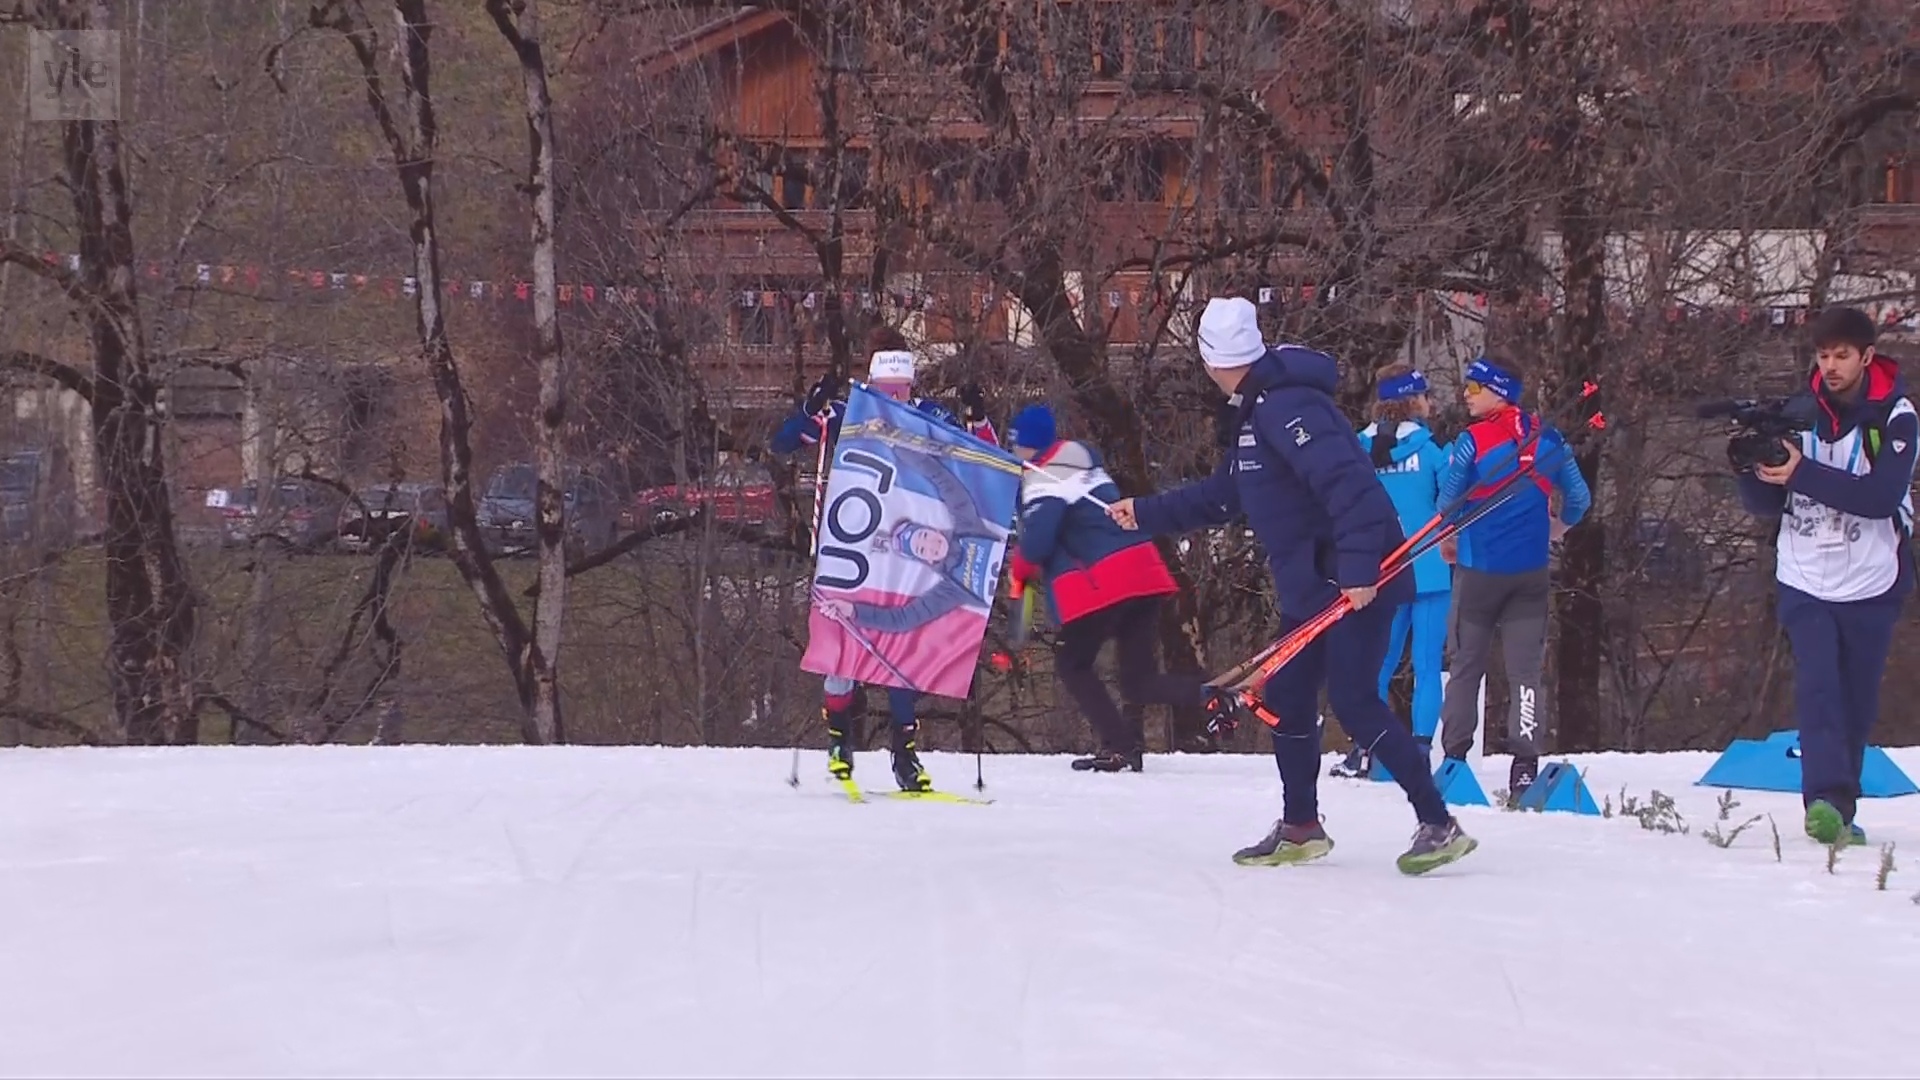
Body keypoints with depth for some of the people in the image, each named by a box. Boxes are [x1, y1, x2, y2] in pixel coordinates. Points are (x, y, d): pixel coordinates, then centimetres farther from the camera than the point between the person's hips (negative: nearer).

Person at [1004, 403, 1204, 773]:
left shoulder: (1045, 477, -7)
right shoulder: (1081, 458, 22)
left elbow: (1037, 537, -16)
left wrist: (1021, 569, 5)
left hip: (1102, 585, -8)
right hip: (1143, 570, 8)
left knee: (1072, 665, 10)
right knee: (1139, 680, 8)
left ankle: (1118, 744, -2)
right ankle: (1213, 697, -14)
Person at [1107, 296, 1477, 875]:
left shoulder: (1285, 407, -18)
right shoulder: (1258, 412, 16)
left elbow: (1346, 483, -28)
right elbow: (1222, 495, 29)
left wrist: (1358, 569, -34)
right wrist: (1146, 513, 34)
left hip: (1354, 583, -11)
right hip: (1311, 586, 11)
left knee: (1354, 702, -14)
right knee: (1286, 697, 14)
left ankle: (1439, 825, -12)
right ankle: (1301, 828, 26)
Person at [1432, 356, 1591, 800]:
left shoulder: (1473, 440, -11)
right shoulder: (1548, 439, 1)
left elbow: (1448, 503, -7)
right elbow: (1578, 498, 8)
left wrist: (1448, 543, 13)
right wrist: (1555, 530, 27)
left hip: (1479, 568, -3)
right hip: (1532, 572, 3)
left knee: (1466, 664, 9)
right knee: (1525, 668, 2)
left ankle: (1454, 758, 9)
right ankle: (1525, 767, -8)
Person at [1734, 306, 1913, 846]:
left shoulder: (1896, 418, -5)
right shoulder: (1798, 413, 3)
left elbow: (1882, 496, -20)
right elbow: (1766, 503, 4)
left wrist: (1801, 473, -28)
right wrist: (1753, 466, -19)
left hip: (1871, 584, -1)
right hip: (1805, 582, 1)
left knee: (1857, 704, 6)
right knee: (1818, 689, -16)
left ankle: (1840, 809, 17)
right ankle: (1826, 801, -28)